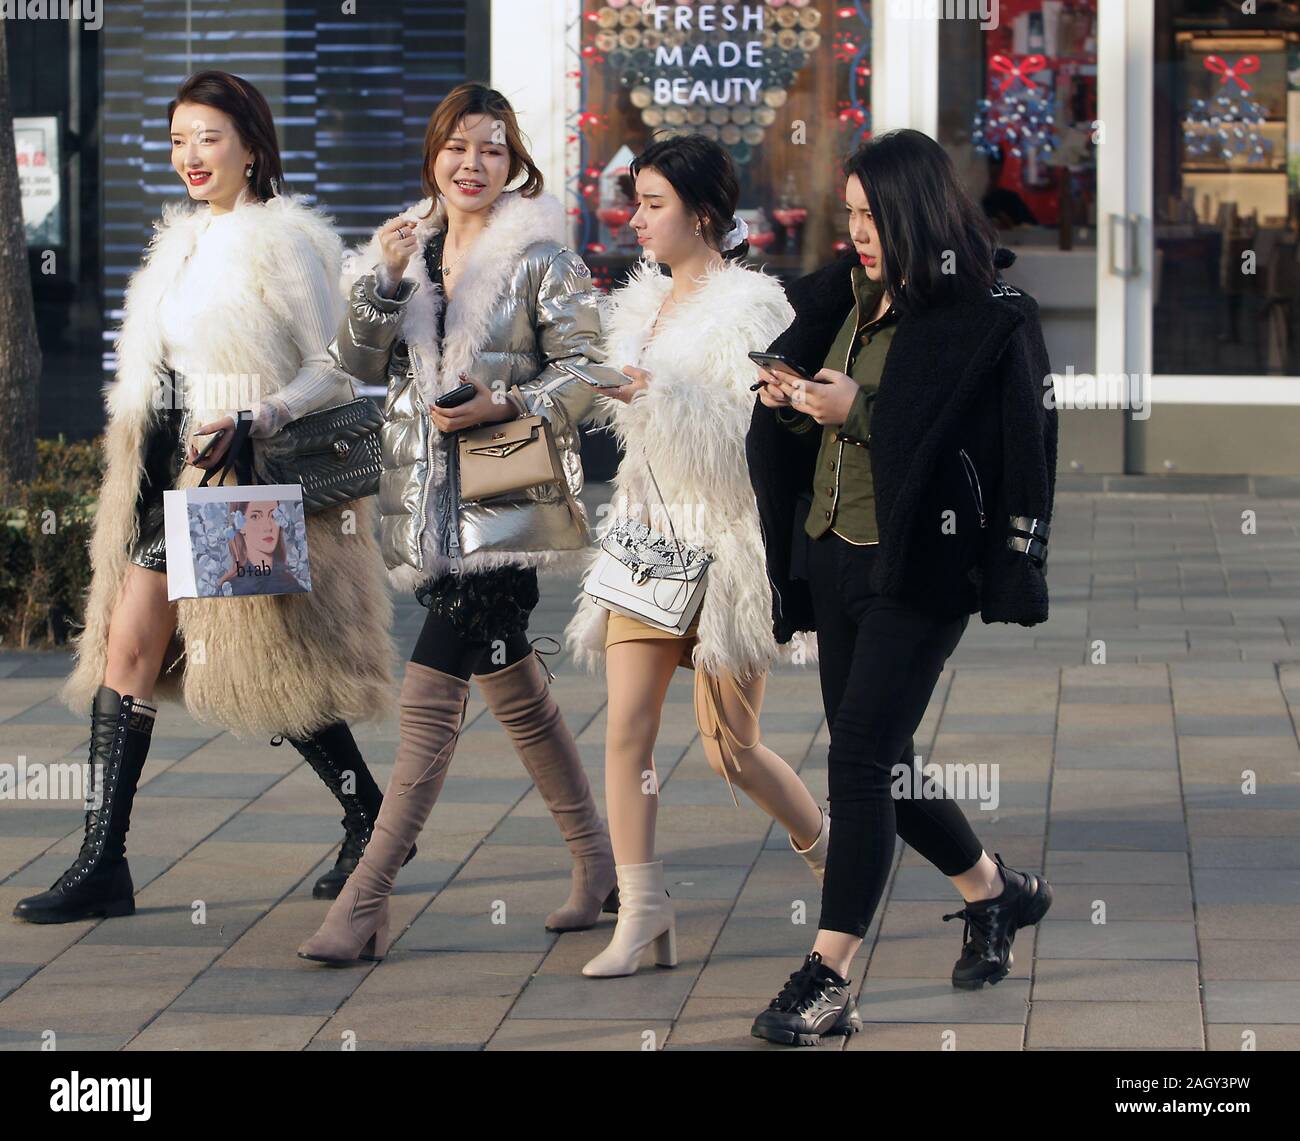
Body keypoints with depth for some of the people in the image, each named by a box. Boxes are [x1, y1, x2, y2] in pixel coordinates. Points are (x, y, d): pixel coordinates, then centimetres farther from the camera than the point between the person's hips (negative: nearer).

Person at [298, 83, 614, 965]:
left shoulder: (540, 255, -5)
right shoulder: (409, 246, 12)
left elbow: (591, 368, -6)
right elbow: (364, 365, 5)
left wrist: (506, 408, -19)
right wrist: (383, 281, -10)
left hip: (506, 501, -7)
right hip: (430, 502, 7)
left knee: (430, 697, -11)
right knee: (514, 691, 13)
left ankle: (365, 903, -10)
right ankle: (598, 866, 25)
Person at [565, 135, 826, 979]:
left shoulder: (752, 309, -11)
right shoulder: (644, 306, 11)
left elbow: (757, 433, -20)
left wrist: (661, 395, -24)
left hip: (726, 541, -7)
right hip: (649, 536, 7)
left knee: (731, 748, 1)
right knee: (626, 726, -5)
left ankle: (829, 853, 27)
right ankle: (642, 912, -1)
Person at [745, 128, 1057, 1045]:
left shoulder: (989, 317, -12)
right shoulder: (851, 296, 9)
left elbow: (1002, 450, -16)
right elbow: (816, 433, 17)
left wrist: (858, 411, -17)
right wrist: (790, 403, -4)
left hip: (919, 569, -8)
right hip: (833, 557, 8)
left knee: (860, 759, -11)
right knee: (880, 764, 15)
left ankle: (829, 978, -7)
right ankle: (998, 893, 37)